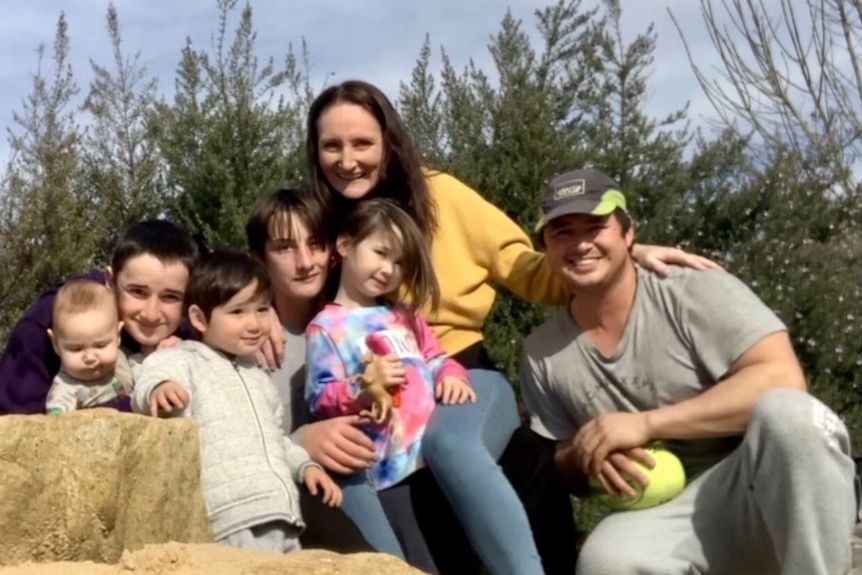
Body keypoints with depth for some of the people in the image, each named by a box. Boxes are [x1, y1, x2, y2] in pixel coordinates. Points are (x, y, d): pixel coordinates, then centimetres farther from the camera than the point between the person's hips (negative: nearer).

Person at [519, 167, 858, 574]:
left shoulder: (696, 293, -6)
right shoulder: (542, 355, 6)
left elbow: (782, 381, -18)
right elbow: (561, 471, 14)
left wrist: (645, 424, -20)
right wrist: (588, 456, -12)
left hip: (761, 488, -1)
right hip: (665, 516, 2)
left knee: (786, 413, -35)